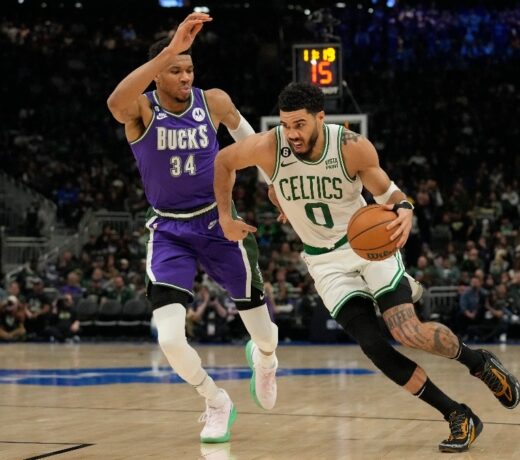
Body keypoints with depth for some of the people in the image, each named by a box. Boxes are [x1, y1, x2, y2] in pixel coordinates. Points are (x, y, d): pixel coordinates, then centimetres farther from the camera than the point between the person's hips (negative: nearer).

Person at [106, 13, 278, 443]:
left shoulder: (214, 101, -10)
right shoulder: (141, 109, -17)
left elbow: (246, 135, 13)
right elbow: (116, 103, -44)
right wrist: (170, 50, -52)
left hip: (219, 223, 2)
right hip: (169, 232, -1)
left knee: (262, 333, 9)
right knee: (170, 339, -19)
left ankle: (264, 359, 51)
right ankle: (217, 403, 11)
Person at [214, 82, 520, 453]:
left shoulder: (354, 147, -22)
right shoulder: (269, 147, -19)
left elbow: (384, 190, -7)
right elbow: (223, 161, 0)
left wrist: (403, 208, -29)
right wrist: (226, 218, -2)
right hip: (326, 260, 2)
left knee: (407, 331, -21)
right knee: (373, 346, -12)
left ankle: (480, 362, 9)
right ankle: (459, 418, 0)